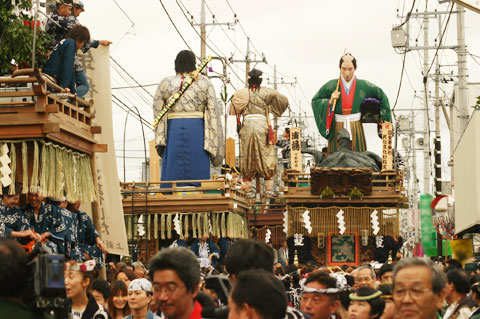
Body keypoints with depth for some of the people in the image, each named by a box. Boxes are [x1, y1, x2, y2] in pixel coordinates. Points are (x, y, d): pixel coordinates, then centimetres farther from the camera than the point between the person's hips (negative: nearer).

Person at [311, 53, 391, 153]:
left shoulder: (363, 85, 2)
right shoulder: (331, 86, 0)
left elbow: (381, 96, 15)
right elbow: (315, 101, 8)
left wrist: (384, 118, 12)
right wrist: (330, 102, -10)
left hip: (356, 129, 1)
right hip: (337, 129, -1)